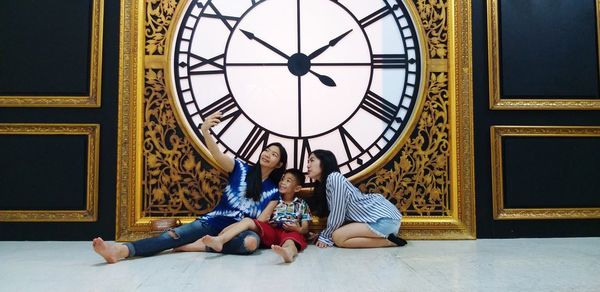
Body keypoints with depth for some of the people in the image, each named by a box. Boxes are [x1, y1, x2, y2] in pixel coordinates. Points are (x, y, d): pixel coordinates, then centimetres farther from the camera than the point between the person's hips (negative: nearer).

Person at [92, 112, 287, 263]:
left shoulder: (273, 192, 7)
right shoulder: (241, 169, 5)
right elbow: (218, 157, -15)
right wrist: (205, 131, -33)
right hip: (212, 222, 1)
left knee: (252, 241, -36)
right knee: (173, 235, -23)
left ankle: (200, 246, -25)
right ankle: (121, 251, -40)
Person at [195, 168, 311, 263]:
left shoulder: (302, 204, 15)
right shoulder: (274, 201, 20)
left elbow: (305, 229, 8)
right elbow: (260, 220, 13)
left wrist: (298, 229, -13)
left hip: (290, 233, -3)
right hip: (270, 231, 4)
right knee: (248, 221, -19)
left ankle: (288, 251, -78)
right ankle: (219, 240, -42)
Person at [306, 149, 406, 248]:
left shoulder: (334, 178, -16)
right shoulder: (321, 185, 13)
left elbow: (337, 215, -17)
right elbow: (331, 214, 15)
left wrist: (325, 237, -5)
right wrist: (323, 234, 3)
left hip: (385, 217, -10)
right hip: (378, 215, 10)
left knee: (338, 237, -13)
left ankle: (388, 241, -8)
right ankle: (385, 235, 8)